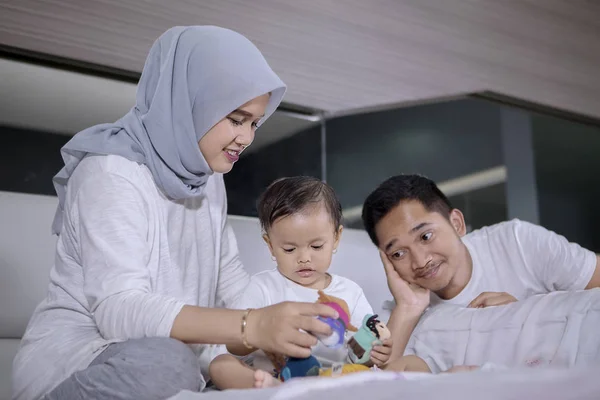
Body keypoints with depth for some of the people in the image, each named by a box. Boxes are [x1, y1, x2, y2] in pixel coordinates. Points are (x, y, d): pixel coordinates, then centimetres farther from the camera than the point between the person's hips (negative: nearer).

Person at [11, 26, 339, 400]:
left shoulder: (208, 179, 7)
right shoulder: (112, 171, -19)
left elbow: (231, 280, 10)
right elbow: (120, 309, -29)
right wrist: (251, 327, -41)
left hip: (174, 362, 8)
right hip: (72, 365, -7)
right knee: (163, 363, -37)